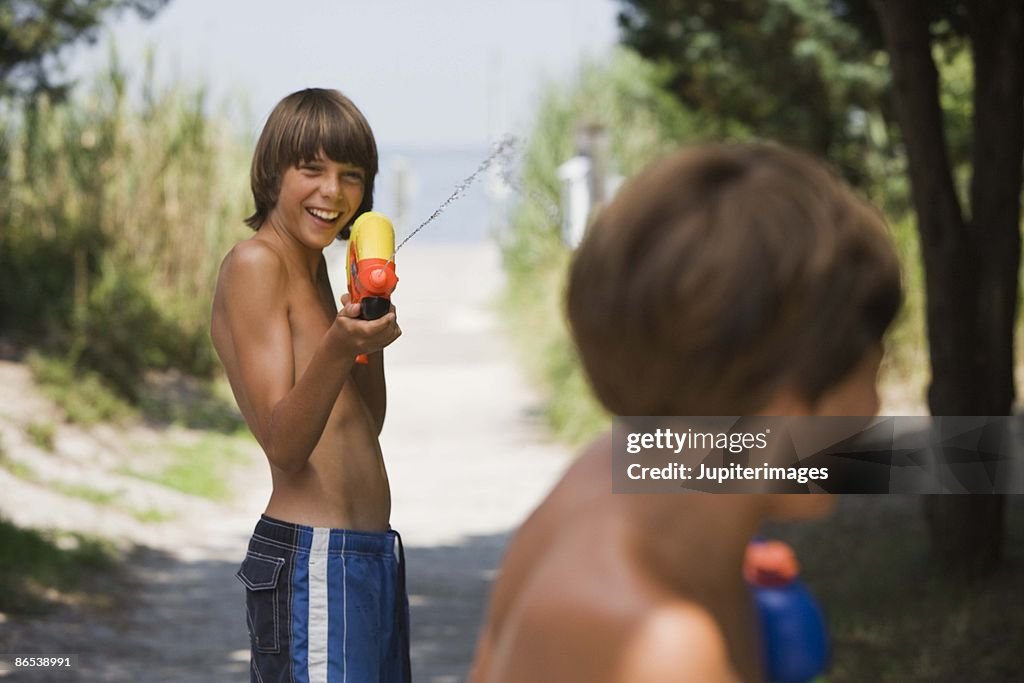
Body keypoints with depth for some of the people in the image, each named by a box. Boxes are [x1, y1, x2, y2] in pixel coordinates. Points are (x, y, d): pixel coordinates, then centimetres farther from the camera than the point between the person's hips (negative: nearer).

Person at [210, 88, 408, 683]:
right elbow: (284, 444, -18)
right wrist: (337, 348, -34)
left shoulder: (311, 264, 17)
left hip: (373, 555, 9)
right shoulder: (254, 263, -9)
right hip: (309, 560, -9)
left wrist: (371, 323, 9)